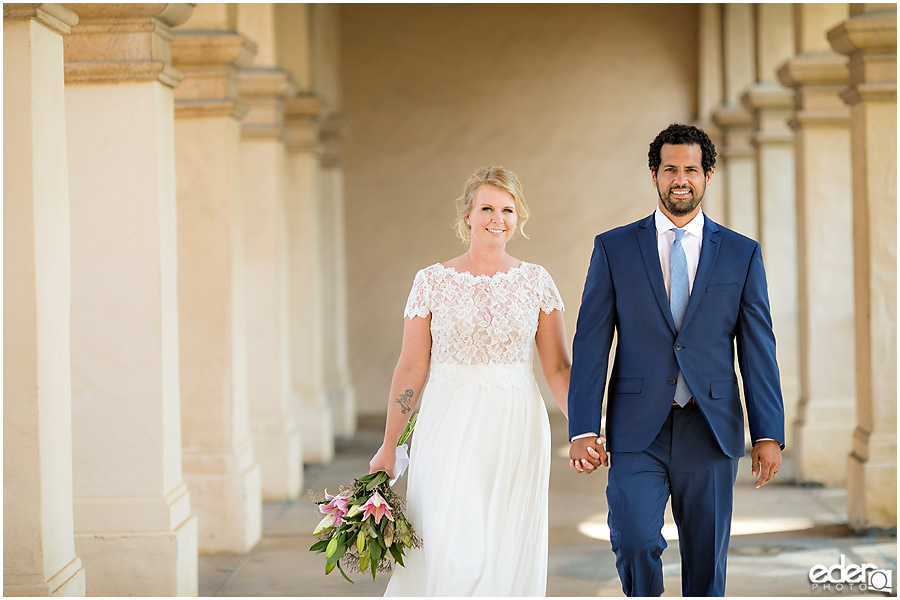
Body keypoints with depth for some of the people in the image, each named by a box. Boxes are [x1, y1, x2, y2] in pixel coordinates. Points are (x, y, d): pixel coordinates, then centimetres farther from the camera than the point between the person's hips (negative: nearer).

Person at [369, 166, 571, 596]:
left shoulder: (536, 281, 5)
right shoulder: (433, 281, 1)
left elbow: (557, 367, 3)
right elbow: (411, 368, 2)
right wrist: (388, 447, 1)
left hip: (516, 432, 2)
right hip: (450, 430, -1)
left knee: (508, 552, 5)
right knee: (449, 554, -9)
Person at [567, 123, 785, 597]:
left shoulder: (742, 254, 7)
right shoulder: (613, 249, 4)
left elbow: (758, 348, 5)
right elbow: (591, 345, 1)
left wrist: (768, 435, -2)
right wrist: (583, 430, -8)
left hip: (711, 432, 1)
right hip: (638, 432, -1)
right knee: (634, 541, -16)